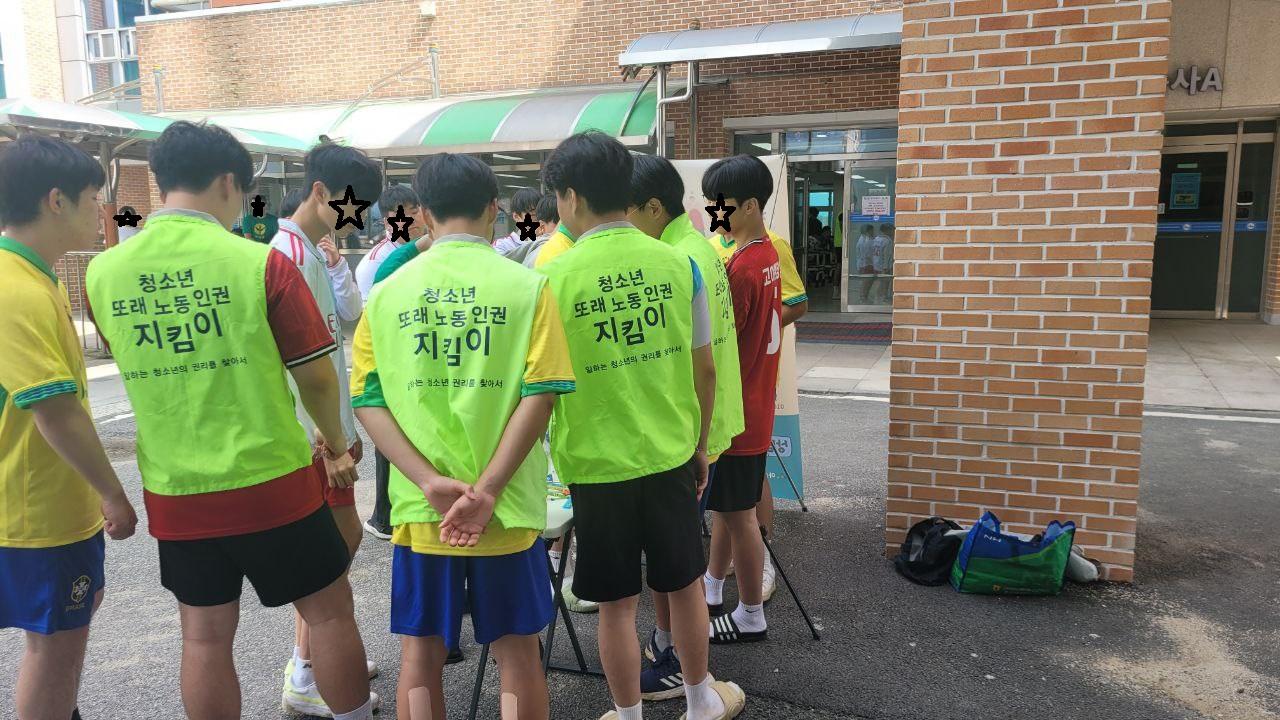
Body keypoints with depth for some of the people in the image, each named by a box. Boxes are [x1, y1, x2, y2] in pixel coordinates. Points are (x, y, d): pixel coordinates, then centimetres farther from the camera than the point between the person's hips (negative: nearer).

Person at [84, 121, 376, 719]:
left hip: (173, 491, 5)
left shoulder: (103, 272, -2)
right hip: (271, 482, -4)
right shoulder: (261, 263, -14)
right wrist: (336, 445, 8)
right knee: (328, 610, 14)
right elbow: (315, 375, -8)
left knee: (204, 636, 16)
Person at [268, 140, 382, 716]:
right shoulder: (291, 254, -17)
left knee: (343, 537, 18)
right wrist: (327, 435, -20)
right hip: (313, 432, -10)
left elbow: (350, 321, 7)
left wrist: (336, 258, -1)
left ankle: (317, 654, 31)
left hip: (329, 425, 10)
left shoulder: (315, 251, 13)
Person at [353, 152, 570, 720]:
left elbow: (368, 400, -4)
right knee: (517, 652, 14)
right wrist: (487, 490, -15)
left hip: (418, 509, 2)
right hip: (507, 508, -2)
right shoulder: (526, 286, -5)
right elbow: (540, 393, -14)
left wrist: (431, 483, -12)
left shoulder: (388, 292, 2)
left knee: (420, 654, 17)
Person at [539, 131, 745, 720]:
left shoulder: (554, 277, -13)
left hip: (597, 462, -3)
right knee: (684, 584, 20)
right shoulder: (677, 263, -4)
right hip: (670, 454, 3)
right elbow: (704, 369, 1)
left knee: (617, 602, 12)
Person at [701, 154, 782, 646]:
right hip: (752, 404, 9)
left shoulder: (741, 268, -22)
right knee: (727, 504, 21)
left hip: (735, 410, -9)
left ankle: (751, 618, 19)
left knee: (738, 514, 4)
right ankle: (713, 591, 37)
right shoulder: (767, 254, 6)